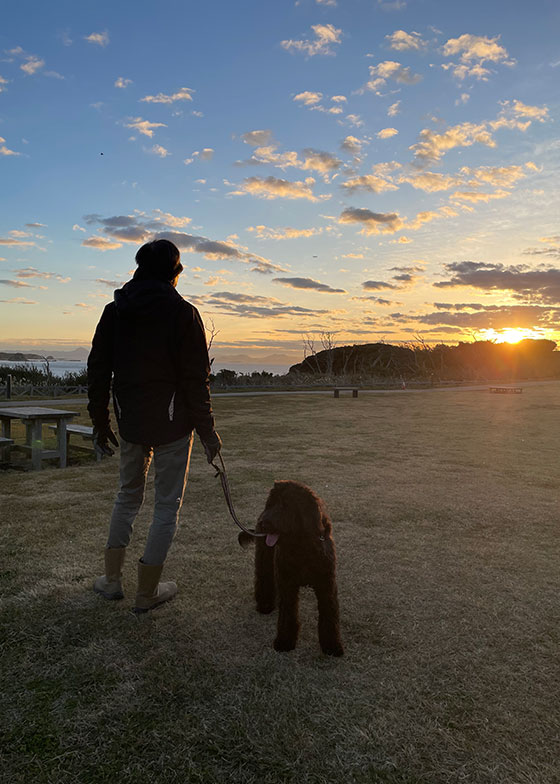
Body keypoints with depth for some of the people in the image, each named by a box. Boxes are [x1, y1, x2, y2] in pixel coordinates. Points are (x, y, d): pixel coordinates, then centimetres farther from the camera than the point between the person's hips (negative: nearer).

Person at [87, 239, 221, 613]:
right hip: (172, 425, -5)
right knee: (168, 504, 8)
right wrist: (208, 430, -5)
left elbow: (97, 371, 8)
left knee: (129, 494, 23)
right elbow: (196, 379, -12)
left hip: (130, 423, 5)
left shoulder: (114, 310, 5)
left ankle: (112, 579, 26)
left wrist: (100, 422, 16)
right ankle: (147, 592, 15)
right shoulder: (183, 312, -10)